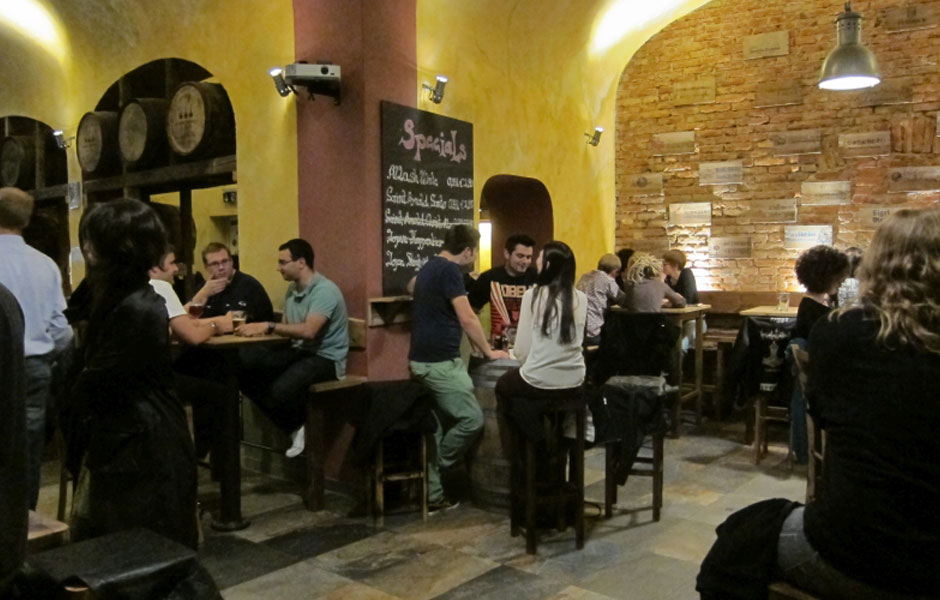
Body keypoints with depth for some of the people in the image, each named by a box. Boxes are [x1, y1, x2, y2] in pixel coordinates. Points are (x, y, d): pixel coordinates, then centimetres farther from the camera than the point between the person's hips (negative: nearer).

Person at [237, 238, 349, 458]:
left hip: (325, 358, -8)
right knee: (244, 362, -15)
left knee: (281, 389, -35)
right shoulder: (292, 289, 11)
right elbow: (286, 327, 9)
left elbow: (309, 331, -30)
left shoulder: (325, 290, -17)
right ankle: (294, 427, -4)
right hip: (299, 351, 8)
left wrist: (268, 326, -29)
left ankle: (302, 427, 4)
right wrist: (258, 329, -9)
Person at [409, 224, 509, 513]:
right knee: (471, 417, -7)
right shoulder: (449, 270, -13)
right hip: (439, 361, -10)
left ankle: (431, 495, 14)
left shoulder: (429, 267, 16)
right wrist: (489, 351, -6)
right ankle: (436, 469, 6)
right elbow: (467, 319, -17)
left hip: (424, 359, 10)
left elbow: (412, 286, 39)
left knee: (437, 426, 11)